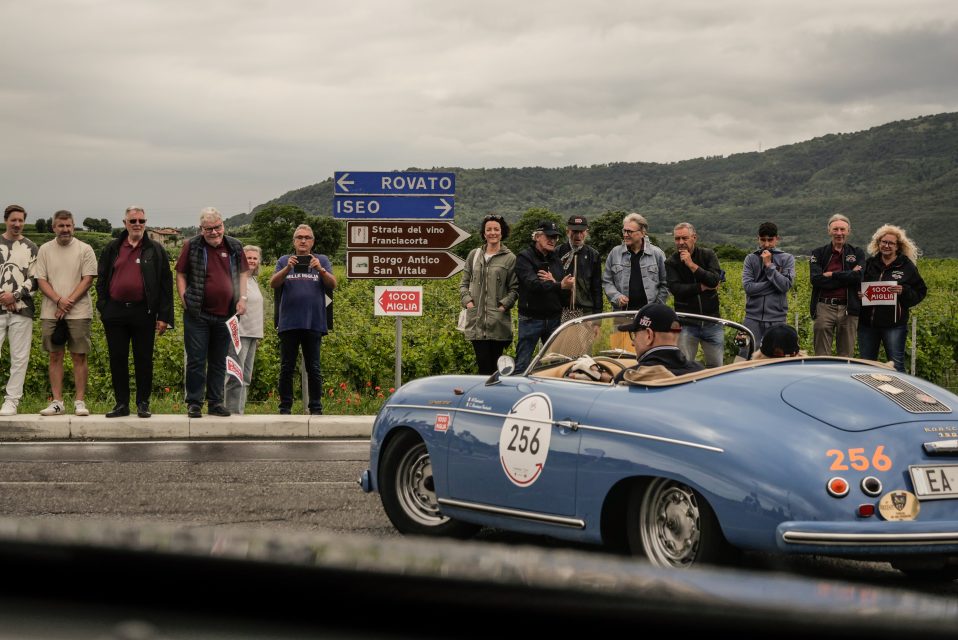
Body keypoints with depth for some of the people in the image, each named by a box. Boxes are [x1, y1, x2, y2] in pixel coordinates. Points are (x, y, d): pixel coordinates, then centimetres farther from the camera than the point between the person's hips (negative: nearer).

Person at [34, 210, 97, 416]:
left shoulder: (85, 250, 1)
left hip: (79, 312, -2)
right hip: (51, 313, 2)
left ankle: (79, 401, 1)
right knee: (55, 357, 4)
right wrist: (59, 300, -13)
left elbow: (88, 279, -4)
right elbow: (41, 280, 2)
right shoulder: (45, 250, 7)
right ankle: (57, 402, 7)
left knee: (79, 356, -1)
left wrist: (69, 302, -12)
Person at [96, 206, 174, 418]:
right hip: (115, 312, 2)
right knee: (117, 359, 4)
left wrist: (164, 316, -4)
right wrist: (104, 309, 2)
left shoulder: (156, 251, 5)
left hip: (143, 312, -2)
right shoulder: (112, 250, 11)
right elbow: (101, 281, 14)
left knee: (144, 360, 2)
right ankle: (121, 403, 11)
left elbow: (165, 284, 3)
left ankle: (143, 403, 10)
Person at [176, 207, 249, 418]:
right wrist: (184, 299, -7)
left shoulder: (234, 247, 8)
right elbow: (181, 274, 3)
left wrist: (242, 298, 3)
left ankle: (215, 402, 16)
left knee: (219, 361, 9)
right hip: (197, 314, -3)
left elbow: (242, 273, 16)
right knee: (196, 361, -2)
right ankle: (194, 403, 3)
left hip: (225, 314, 3)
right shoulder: (191, 246, 0)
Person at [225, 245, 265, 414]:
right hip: (239, 334, -9)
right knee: (236, 377, -12)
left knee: (246, 378, 10)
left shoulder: (253, 280, 18)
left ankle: (240, 411, 13)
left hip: (252, 334, 9)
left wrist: (258, 335, 21)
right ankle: (233, 412, -12)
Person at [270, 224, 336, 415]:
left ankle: (316, 408, 5)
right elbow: (273, 283, -1)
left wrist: (321, 270, -19)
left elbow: (332, 284, -1)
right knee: (286, 368, 2)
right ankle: (285, 408, 6)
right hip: (289, 322, 1)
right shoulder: (284, 261, 12)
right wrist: (287, 268, -18)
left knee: (313, 368, 1)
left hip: (314, 322, 0)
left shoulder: (322, 261, 11)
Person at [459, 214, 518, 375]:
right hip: (476, 320, 2)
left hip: (498, 321, -2)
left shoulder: (510, 258, 4)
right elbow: (464, 282, 18)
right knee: (483, 363, -4)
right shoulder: (474, 255, 13)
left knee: (495, 365, 1)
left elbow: (514, 289, 3)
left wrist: (504, 304, -10)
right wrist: (467, 300, 2)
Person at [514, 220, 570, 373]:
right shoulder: (524, 257, -5)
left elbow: (567, 285, 4)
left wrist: (553, 282, -17)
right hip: (531, 318, -5)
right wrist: (559, 285, -32)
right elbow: (533, 284, -21)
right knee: (522, 365, -5)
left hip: (554, 318, 5)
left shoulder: (556, 258, 14)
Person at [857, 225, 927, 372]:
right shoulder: (869, 263, 10)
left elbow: (920, 292, 1)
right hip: (867, 322, 4)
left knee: (896, 365, -3)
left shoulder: (907, 266, 0)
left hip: (893, 324, -4)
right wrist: (859, 294, -3)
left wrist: (903, 291, -17)